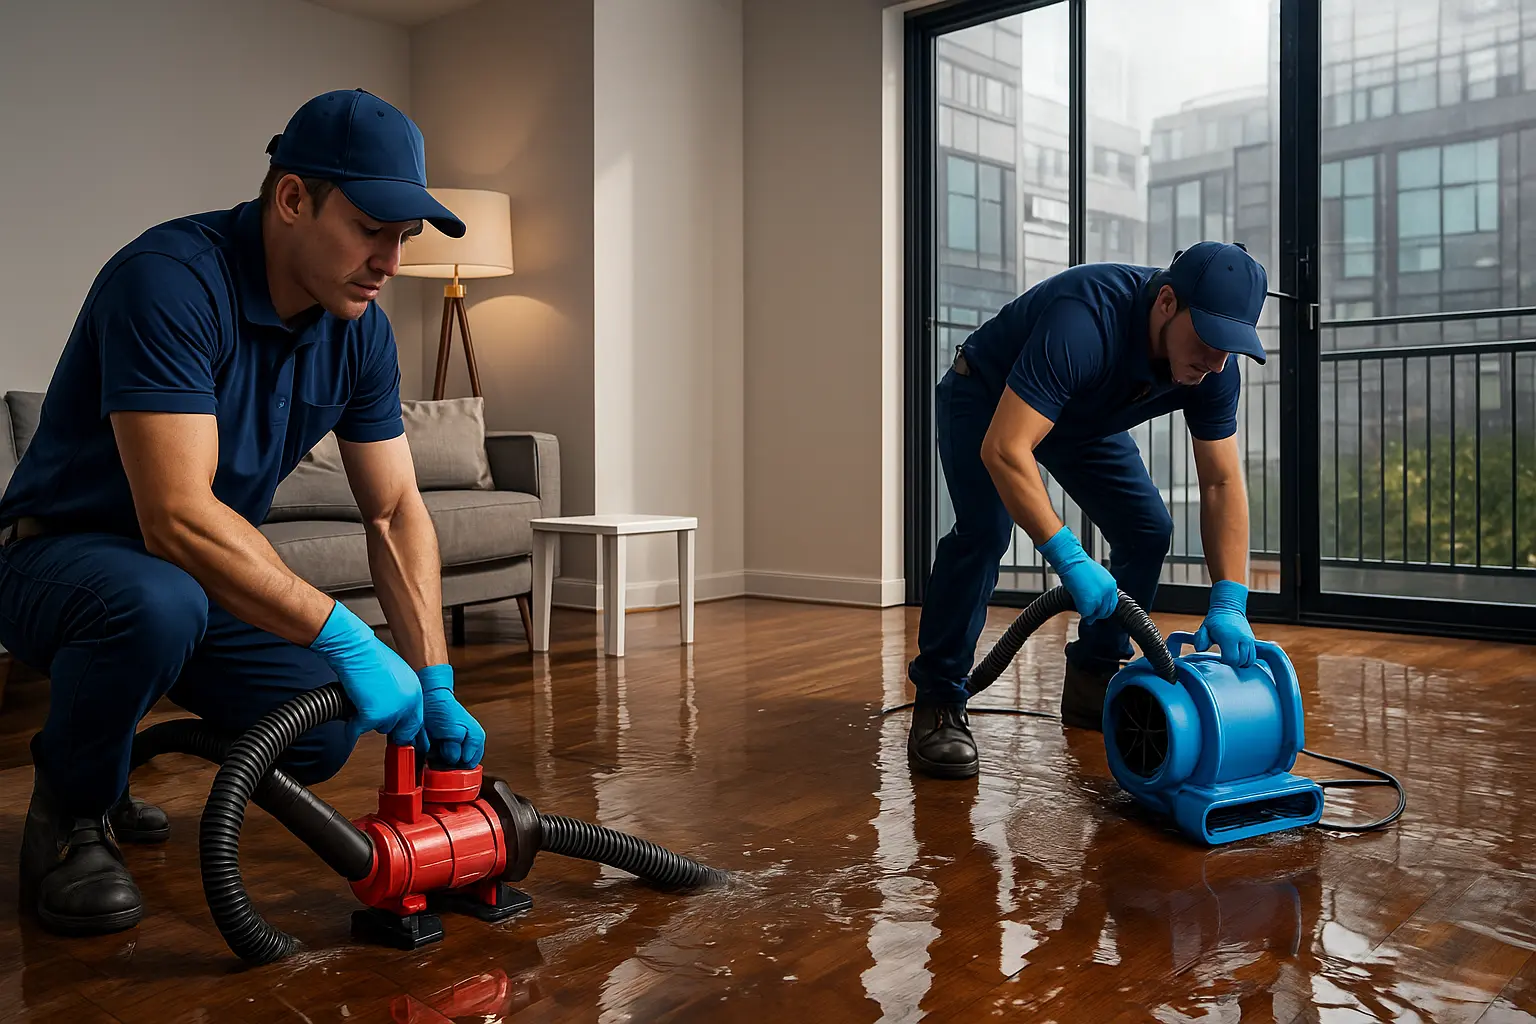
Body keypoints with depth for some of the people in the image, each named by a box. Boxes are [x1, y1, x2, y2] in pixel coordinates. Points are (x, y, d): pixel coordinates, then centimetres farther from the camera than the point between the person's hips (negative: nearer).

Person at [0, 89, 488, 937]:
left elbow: (396, 513, -4)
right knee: (157, 603, -39)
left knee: (322, 733, -11)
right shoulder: (169, 278, -28)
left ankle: (99, 765, 19)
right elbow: (178, 517, -36)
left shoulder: (358, 329, -6)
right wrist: (346, 639, -36)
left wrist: (437, 689, -12)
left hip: (210, 572, 7)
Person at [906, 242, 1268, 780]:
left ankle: (1091, 682, 12)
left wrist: (1229, 603, -26)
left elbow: (1222, 483, -16)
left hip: (1082, 416, 7)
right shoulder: (1088, 320, -42)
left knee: (1147, 529, -5)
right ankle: (938, 703, -16)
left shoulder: (1214, 366, -21)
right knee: (985, 529, -28)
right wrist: (1070, 559, -49)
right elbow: (1004, 449, -47)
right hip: (986, 399, -6)